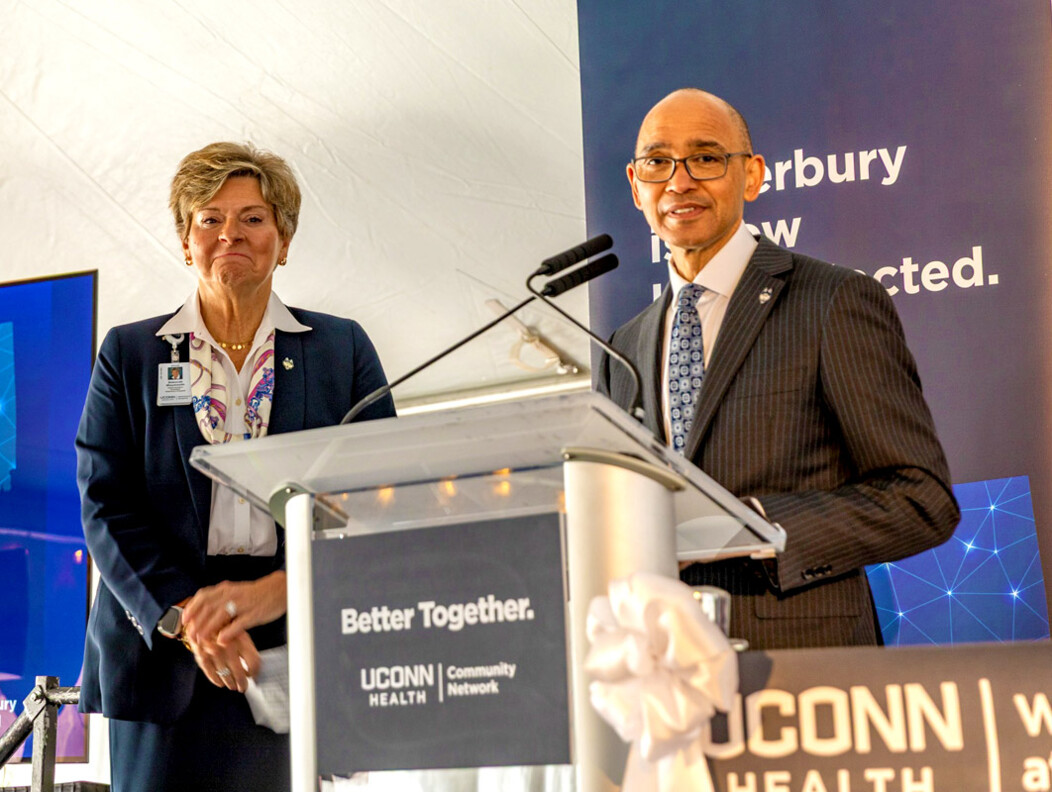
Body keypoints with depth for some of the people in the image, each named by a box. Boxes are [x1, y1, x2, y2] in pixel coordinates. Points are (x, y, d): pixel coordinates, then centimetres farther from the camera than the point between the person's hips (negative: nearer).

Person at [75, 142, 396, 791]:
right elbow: (106, 506, 3)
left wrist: (280, 589, -14)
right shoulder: (129, 354, 12)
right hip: (163, 652, 1)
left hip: (301, 647, 0)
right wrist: (187, 620, -12)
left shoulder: (344, 350, 10)